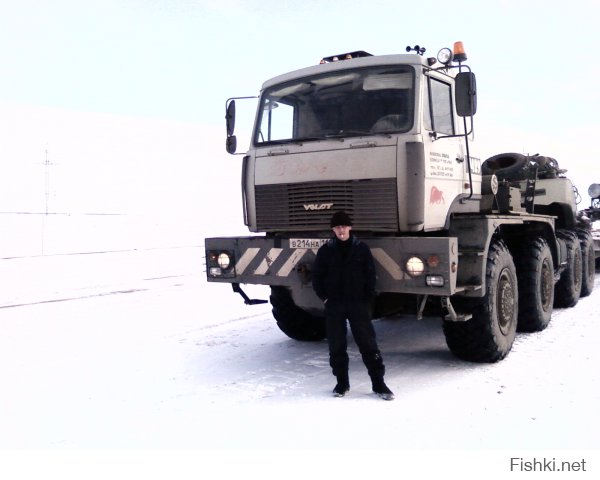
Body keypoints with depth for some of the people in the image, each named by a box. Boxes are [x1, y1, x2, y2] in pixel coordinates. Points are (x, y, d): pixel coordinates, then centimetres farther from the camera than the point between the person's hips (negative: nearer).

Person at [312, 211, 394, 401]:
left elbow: (370, 276, 2)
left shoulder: (361, 249, 0)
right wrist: (324, 298, 0)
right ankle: (342, 383, 21)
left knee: (368, 344, -1)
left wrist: (368, 300, -4)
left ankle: (378, 383, 7)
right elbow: (317, 276, 8)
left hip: (358, 304, -1)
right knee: (336, 346, 7)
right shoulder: (325, 251, 2)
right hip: (333, 306, 1)